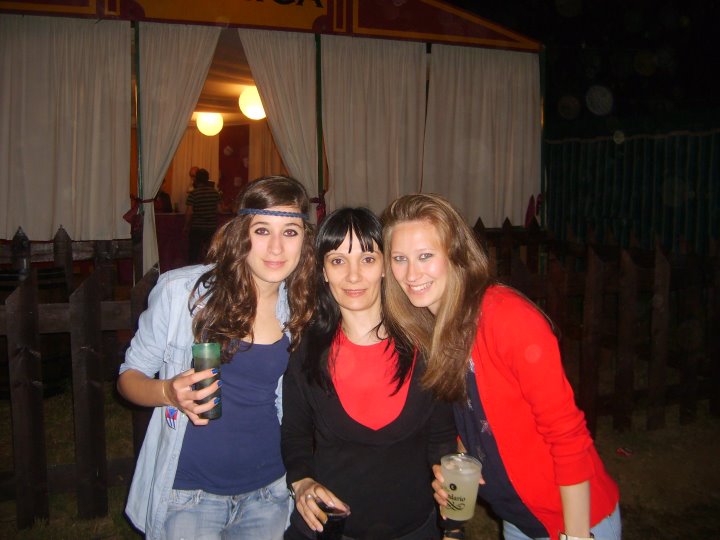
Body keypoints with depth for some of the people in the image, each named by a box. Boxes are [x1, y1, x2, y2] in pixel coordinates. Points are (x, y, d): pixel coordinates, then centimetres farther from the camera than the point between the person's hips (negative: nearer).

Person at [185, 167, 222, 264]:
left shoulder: (193, 194, -12)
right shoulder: (215, 192, -1)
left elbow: (189, 212, -13)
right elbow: (218, 209, 4)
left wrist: (186, 226, 0)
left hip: (197, 227, -3)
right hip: (212, 227, 4)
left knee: (193, 252, 8)